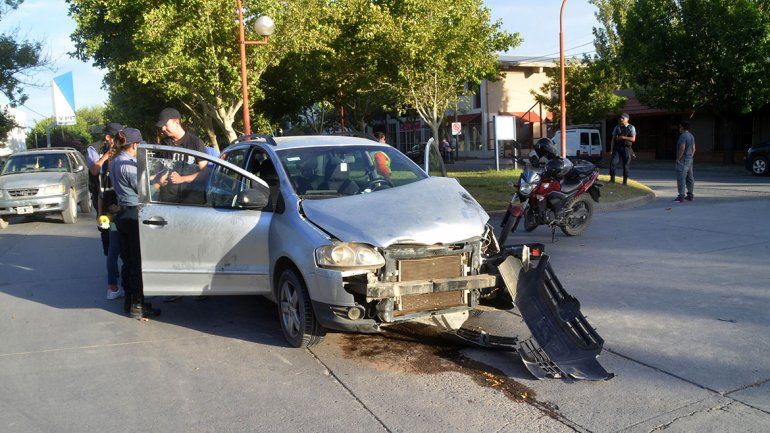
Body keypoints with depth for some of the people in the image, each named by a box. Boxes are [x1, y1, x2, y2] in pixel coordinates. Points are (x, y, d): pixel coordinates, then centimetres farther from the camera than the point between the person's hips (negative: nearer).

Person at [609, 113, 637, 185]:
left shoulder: (631, 128, 3)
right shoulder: (617, 127, 10)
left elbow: (633, 139, -6)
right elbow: (613, 139, 10)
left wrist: (623, 137, -17)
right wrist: (612, 149, 3)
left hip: (626, 149, -2)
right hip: (617, 148, 2)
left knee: (626, 165, 1)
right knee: (613, 162, -12)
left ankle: (625, 181, 11)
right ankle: (612, 179, -3)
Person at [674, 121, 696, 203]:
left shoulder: (683, 136, -15)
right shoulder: (691, 136, 14)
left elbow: (682, 148, -23)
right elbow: (693, 149, 16)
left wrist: (678, 159, -16)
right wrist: (690, 158, 20)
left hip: (683, 159, -10)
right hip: (690, 159, 10)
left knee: (681, 178, -10)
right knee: (689, 178, 12)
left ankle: (681, 197, -12)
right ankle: (690, 196, 16)